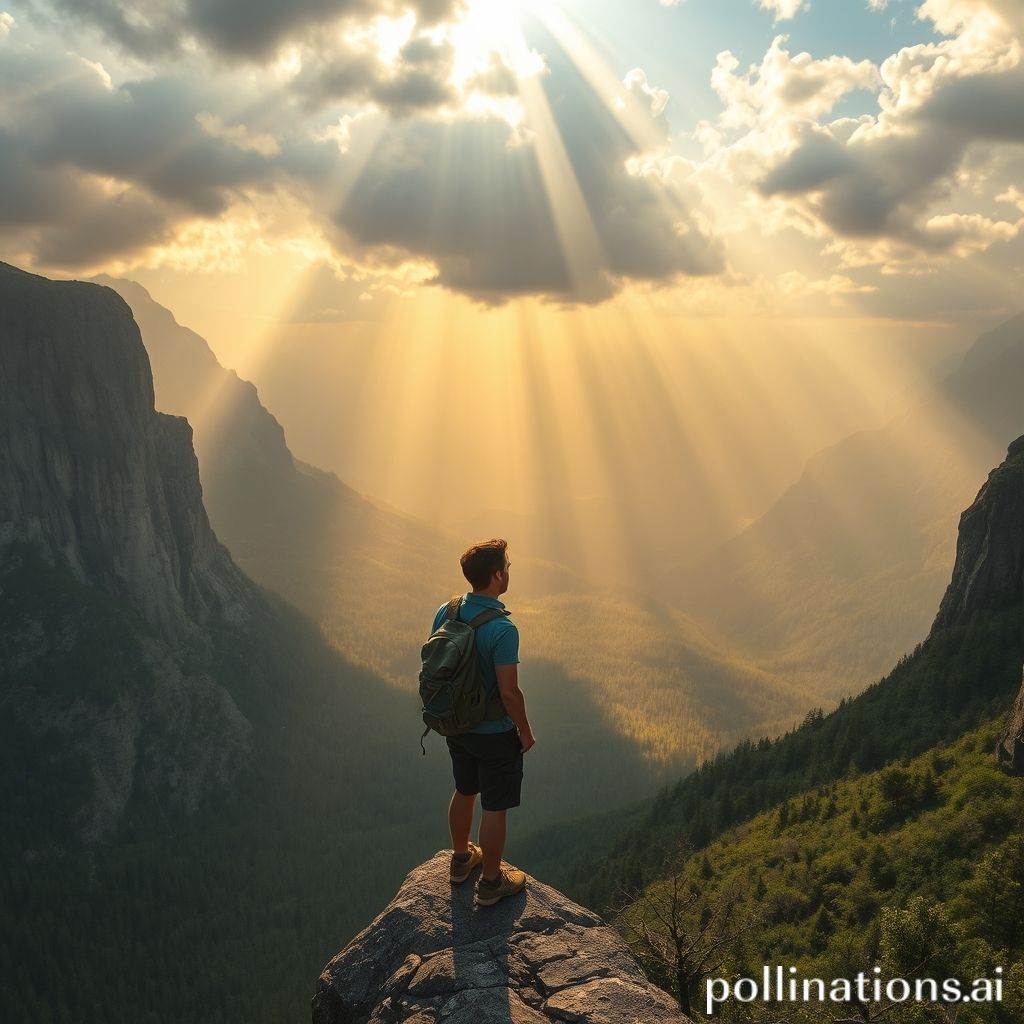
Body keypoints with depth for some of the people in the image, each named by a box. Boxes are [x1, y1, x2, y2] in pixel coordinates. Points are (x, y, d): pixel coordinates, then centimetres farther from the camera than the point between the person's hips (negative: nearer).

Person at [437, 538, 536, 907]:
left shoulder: (445, 612, -7)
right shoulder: (502, 629, -28)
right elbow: (508, 691, -25)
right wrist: (526, 731, -9)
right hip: (495, 734, -7)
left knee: (464, 792, 26)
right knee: (494, 808, 10)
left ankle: (461, 858, 46)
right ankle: (490, 882, 25)